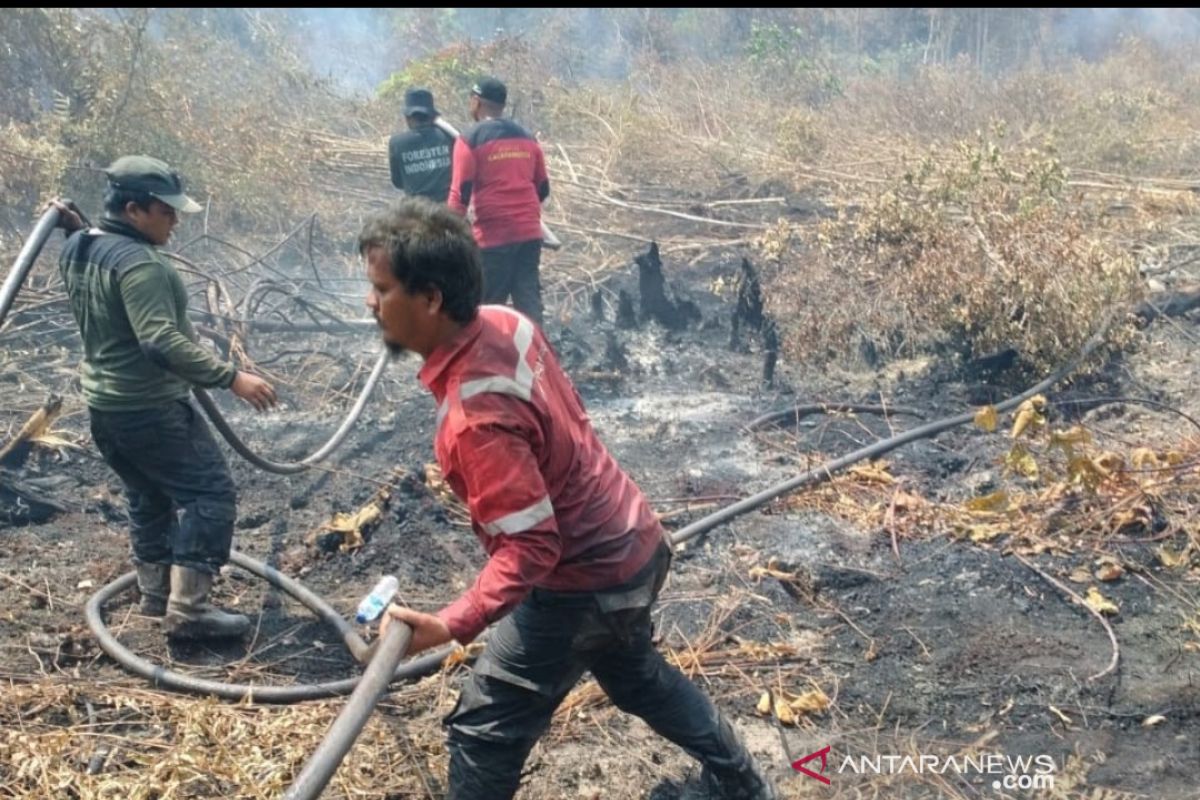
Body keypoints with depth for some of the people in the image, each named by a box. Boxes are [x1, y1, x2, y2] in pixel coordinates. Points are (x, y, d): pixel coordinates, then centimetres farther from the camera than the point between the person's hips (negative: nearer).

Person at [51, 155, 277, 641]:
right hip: (148, 409, -10)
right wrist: (231, 378, -34)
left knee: (148, 495, 22)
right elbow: (162, 342, -33)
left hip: (103, 403, 10)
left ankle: (156, 592, 33)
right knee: (208, 491, -5)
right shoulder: (138, 262, -24)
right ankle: (188, 610, -7)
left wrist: (74, 224, 31)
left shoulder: (77, 250, 6)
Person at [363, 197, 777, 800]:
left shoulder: (473, 416, -33)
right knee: (635, 672, 33)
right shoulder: (506, 324, -7)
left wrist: (450, 625, -38)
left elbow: (530, 548, -31)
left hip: (584, 582, -9)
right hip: (633, 544, 9)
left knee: (483, 729, 6)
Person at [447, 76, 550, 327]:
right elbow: (542, 188, 16)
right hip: (530, 233, 5)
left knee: (488, 306, 6)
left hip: (494, 236, -5)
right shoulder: (526, 137, 11)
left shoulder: (470, 140, -5)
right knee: (529, 301, 6)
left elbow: (460, 194, -10)